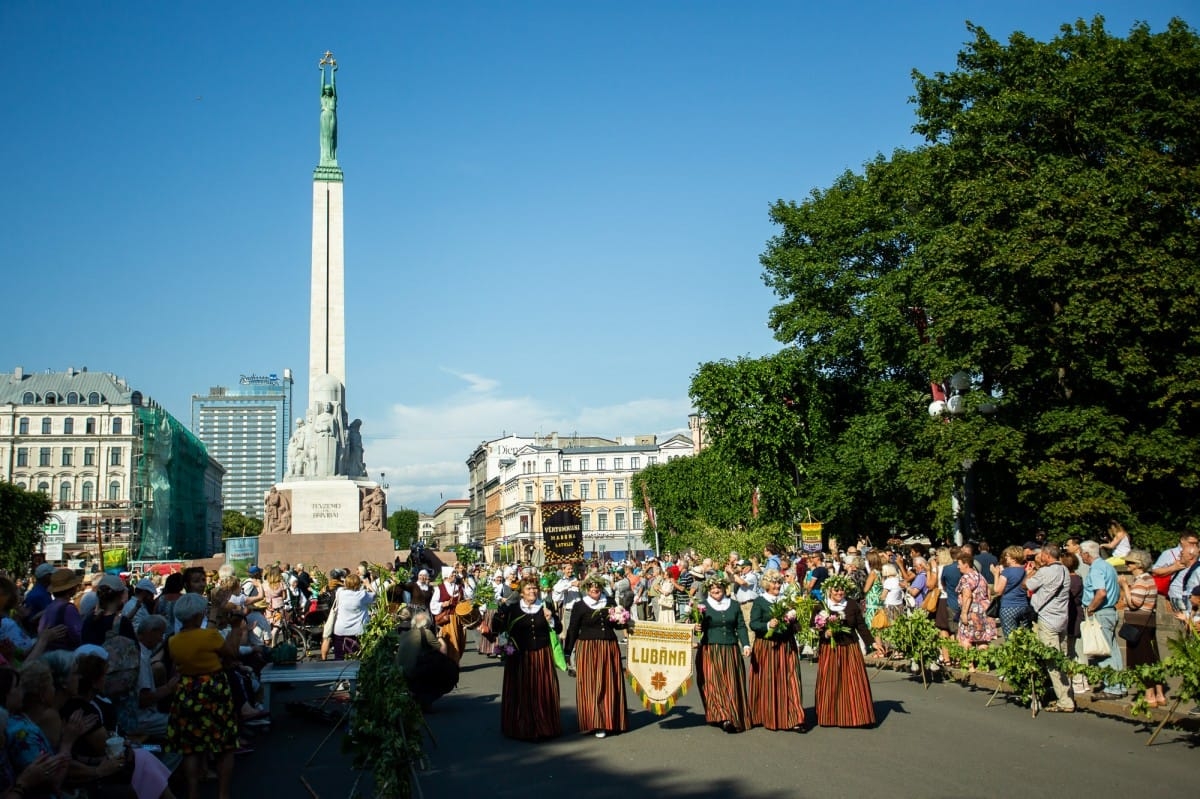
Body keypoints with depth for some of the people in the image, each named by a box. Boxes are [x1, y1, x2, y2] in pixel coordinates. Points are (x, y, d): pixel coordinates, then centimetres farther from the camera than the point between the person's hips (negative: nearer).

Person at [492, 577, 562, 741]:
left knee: (543, 691, 5)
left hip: (542, 655, 2)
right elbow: (498, 627, -3)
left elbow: (558, 629, 6)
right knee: (521, 692, 2)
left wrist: (550, 619, -11)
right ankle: (521, 728, 15)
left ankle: (543, 727, 18)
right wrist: (499, 615, -19)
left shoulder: (545, 607, 5)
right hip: (519, 657, -2)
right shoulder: (512, 608, -1)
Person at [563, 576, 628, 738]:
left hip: (609, 649, 3)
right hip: (588, 650, -3)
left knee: (610, 685, 6)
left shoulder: (610, 603, 7)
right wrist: (567, 652, -1)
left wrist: (622, 622, -6)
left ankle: (610, 721, 18)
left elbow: (617, 625, 16)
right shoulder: (580, 606, -3)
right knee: (591, 686, -3)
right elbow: (572, 630, -1)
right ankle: (595, 724, 3)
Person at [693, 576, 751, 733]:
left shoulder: (733, 605, 11)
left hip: (731, 650, 3)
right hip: (710, 651, -3)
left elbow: (741, 627, 11)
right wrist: (696, 627, -22)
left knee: (732, 684, 3)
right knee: (714, 683, -9)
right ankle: (723, 717, -10)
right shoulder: (703, 605, 3)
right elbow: (698, 626, 1)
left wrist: (746, 644, 0)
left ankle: (735, 718, 10)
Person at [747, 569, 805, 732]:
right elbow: (753, 624, -9)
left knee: (790, 680, -2)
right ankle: (766, 717, 15)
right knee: (767, 682, 2)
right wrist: (768, 625, -24)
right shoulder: (759, 601, 0)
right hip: (766, 647, -3)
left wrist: (791, 622, -3)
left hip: (787, 647, 3)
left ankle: (794, 719, -3)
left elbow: (795, 624, 19)